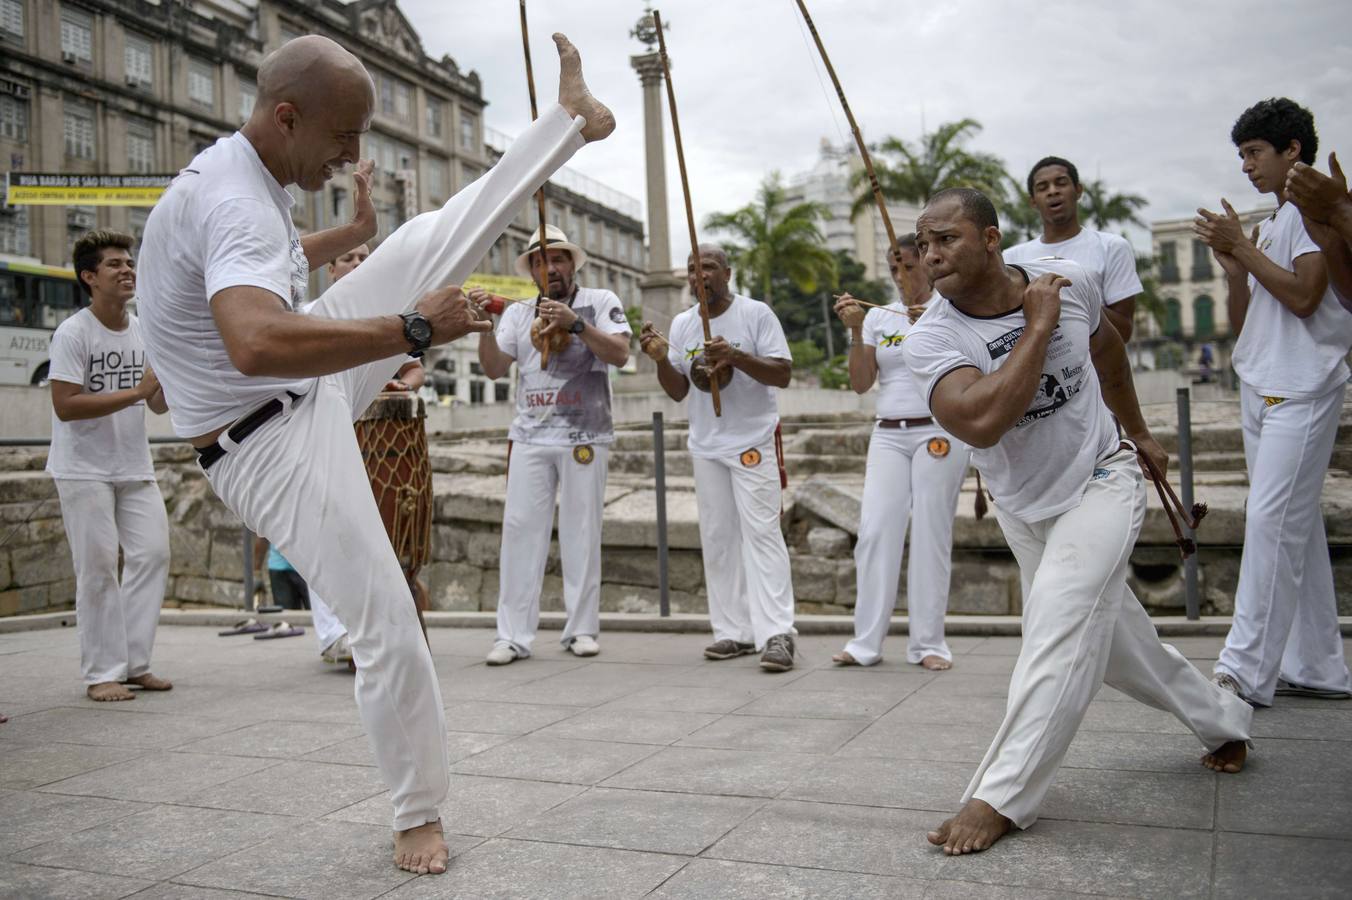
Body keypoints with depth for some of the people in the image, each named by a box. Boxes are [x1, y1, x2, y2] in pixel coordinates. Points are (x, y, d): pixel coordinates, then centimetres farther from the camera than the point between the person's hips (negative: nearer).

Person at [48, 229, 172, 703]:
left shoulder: (145, 332, 6)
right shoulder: (73, 333, -12)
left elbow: (158, 404, 13)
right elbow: (65, 406, -20)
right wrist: (136, 391, -24)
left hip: (134, 466, 6)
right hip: (84, 469, -6)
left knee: (152, 553, 0)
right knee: (98, 566, -5)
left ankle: (134, 663, 11)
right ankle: (102, 673, 5)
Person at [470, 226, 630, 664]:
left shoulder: (601, 301, 6)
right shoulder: (518, 313, 14)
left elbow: (620, 353, -8)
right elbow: (494, 369, 6)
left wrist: (575, 322, -18)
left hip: (584, 437, -2)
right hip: (529, 438, 3)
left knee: (581, 531, 2)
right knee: (520, 527, -4)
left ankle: (582, 628, 10)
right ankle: (514, 634, -1)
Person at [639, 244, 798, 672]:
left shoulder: (756, 313, -5)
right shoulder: (681, 324, 8)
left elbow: (783, 375, -11)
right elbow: (678, 392, 8)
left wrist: (736, 356, -25)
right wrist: (661, 359, -11)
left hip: (754, 441, -5)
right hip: (706, 445, 5)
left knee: (761, 532, -12)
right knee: (717, 538, 6)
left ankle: (775, 634, -14)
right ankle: (734, 630, 12)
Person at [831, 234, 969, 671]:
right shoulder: (879, 316, 11)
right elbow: (860, 384, 4)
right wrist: (856, 331, -7)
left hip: (939, 433, -3)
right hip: (888, 435, 3)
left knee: (931, 535, -3)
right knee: (875, 531, -5)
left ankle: (928, 643, 4)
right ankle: (866, 641, -1)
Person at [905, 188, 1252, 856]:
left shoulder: (1068, 281, -13)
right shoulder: (931, 339, -21)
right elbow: (981, 421, -40)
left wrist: (1138, 431, 21)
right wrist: (1038, 325, -32)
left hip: (1100, 481, -2)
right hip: (1022, 505, 2)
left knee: (1058, 627, -20)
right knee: (1104, 633, 15)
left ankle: (1001, 798, -16)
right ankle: (1221, 719, 40)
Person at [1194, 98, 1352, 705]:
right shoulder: (1268, 225, 21)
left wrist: (1242, 246, -11)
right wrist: (1232, 265, 3)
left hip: (1300, 390, -9)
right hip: (1260, 388, 9)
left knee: (1271, 520, -15)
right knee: (1297, 527, 9)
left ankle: (1246, 670, -15)